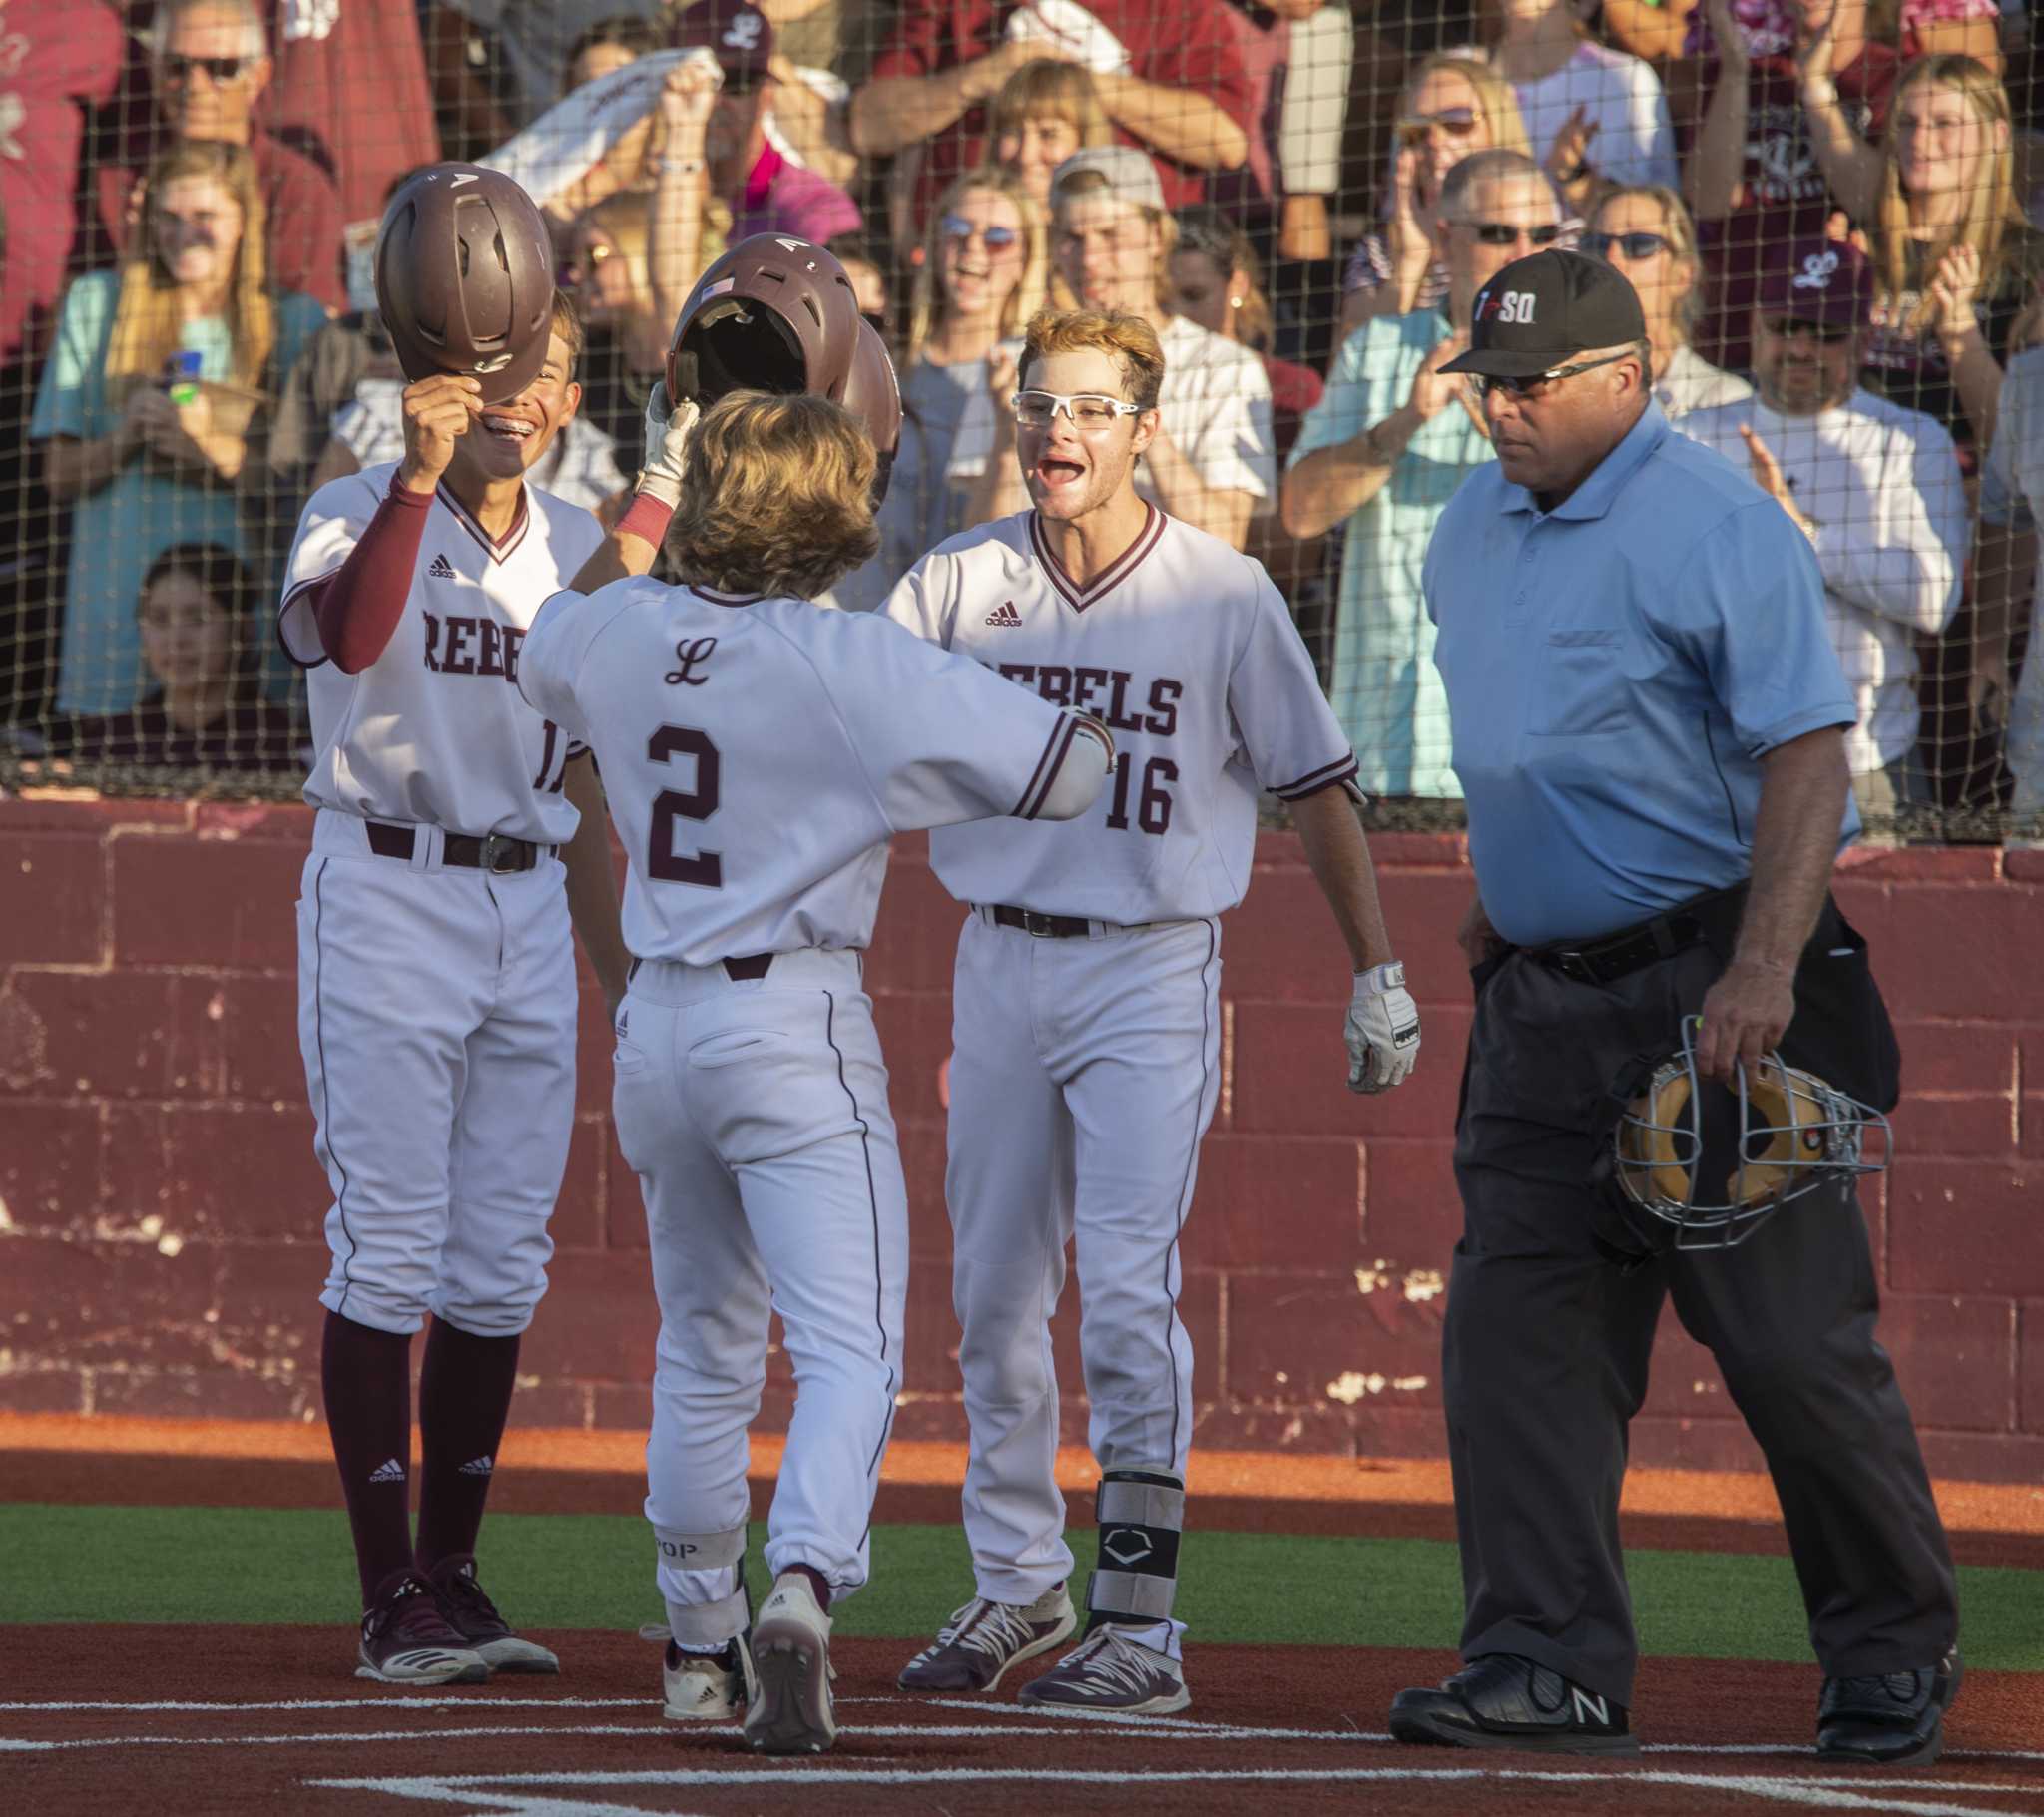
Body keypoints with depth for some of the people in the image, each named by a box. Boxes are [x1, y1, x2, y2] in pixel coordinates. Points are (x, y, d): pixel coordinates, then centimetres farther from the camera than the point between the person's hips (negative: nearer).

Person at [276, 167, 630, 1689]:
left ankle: (454, 1575, 15)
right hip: (386, 895, -6)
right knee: (390, 1251, -6)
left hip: (530, 915, 6)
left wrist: (623, 974, 17)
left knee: (502, 1264, 6)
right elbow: (352, 631, -31)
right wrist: (421, 473, -41)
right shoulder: (362, 517, -6)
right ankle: (394, 1598, -4)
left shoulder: (577, 552, 11)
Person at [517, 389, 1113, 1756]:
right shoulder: (856, 664, -15)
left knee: (705, 1351, 21)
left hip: (658, 1026, 6)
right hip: (794, 1026, -6)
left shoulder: (616, 632, 2)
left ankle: (702, 1640, 28)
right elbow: (1068, 771, -14)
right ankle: (802, 1586, -32)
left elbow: (542, 656, 28)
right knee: (850, 1348, -10)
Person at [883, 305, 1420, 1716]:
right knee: (996, 1293, 11)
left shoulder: (1224, 596, -4)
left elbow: (1316, 788, 1)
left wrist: (1380, 977, 0)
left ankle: (1144, 1626, -12)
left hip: (1152, 970, -4)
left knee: (1127, 1290, -12)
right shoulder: (959, 585, 3)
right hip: (1002, 960, 4)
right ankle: (1019, 1584, 25)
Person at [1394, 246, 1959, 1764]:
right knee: (1518, 1329, -1)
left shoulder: (1715, 526, -13)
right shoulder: (1477, 529, 12)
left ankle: (1895, 1654, 10)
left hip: (1712, 986, -7)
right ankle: (1552, 1665, 0)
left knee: (1795, 1341, -4)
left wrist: (1762, 970, -28)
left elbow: (1808, 755, -19)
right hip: (1544, 998, 8)